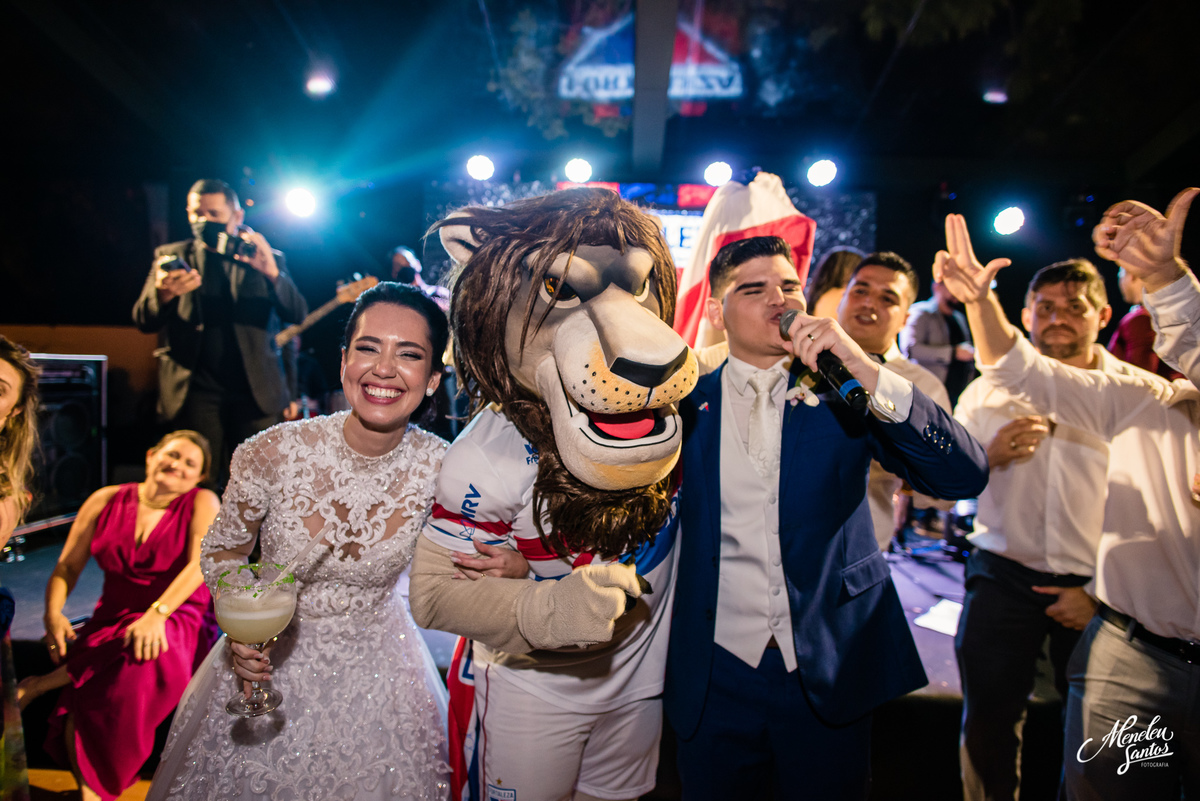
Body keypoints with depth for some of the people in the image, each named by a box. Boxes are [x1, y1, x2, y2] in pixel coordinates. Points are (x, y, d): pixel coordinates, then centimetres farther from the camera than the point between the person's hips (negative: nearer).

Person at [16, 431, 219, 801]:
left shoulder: (202, 503, -3)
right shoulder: (105, 501, 8)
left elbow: (202, 563, -16)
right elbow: (67, 566, 7)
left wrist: (157, 614, -28)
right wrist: (53, 613, -11)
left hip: (178, 621, -3)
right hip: (112, 620, 3)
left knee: (149, 656, -35)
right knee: (78, 707, -22)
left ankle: (39, 684, -12)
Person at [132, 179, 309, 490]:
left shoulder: (267, 259, 10)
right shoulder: (171, 256, 12)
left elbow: (298, 315, -2)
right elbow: (144, 322, 4)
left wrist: (271, 273, -21)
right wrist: (163, 294, -21)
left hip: (255, 391, 0)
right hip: (196, 392, 1)